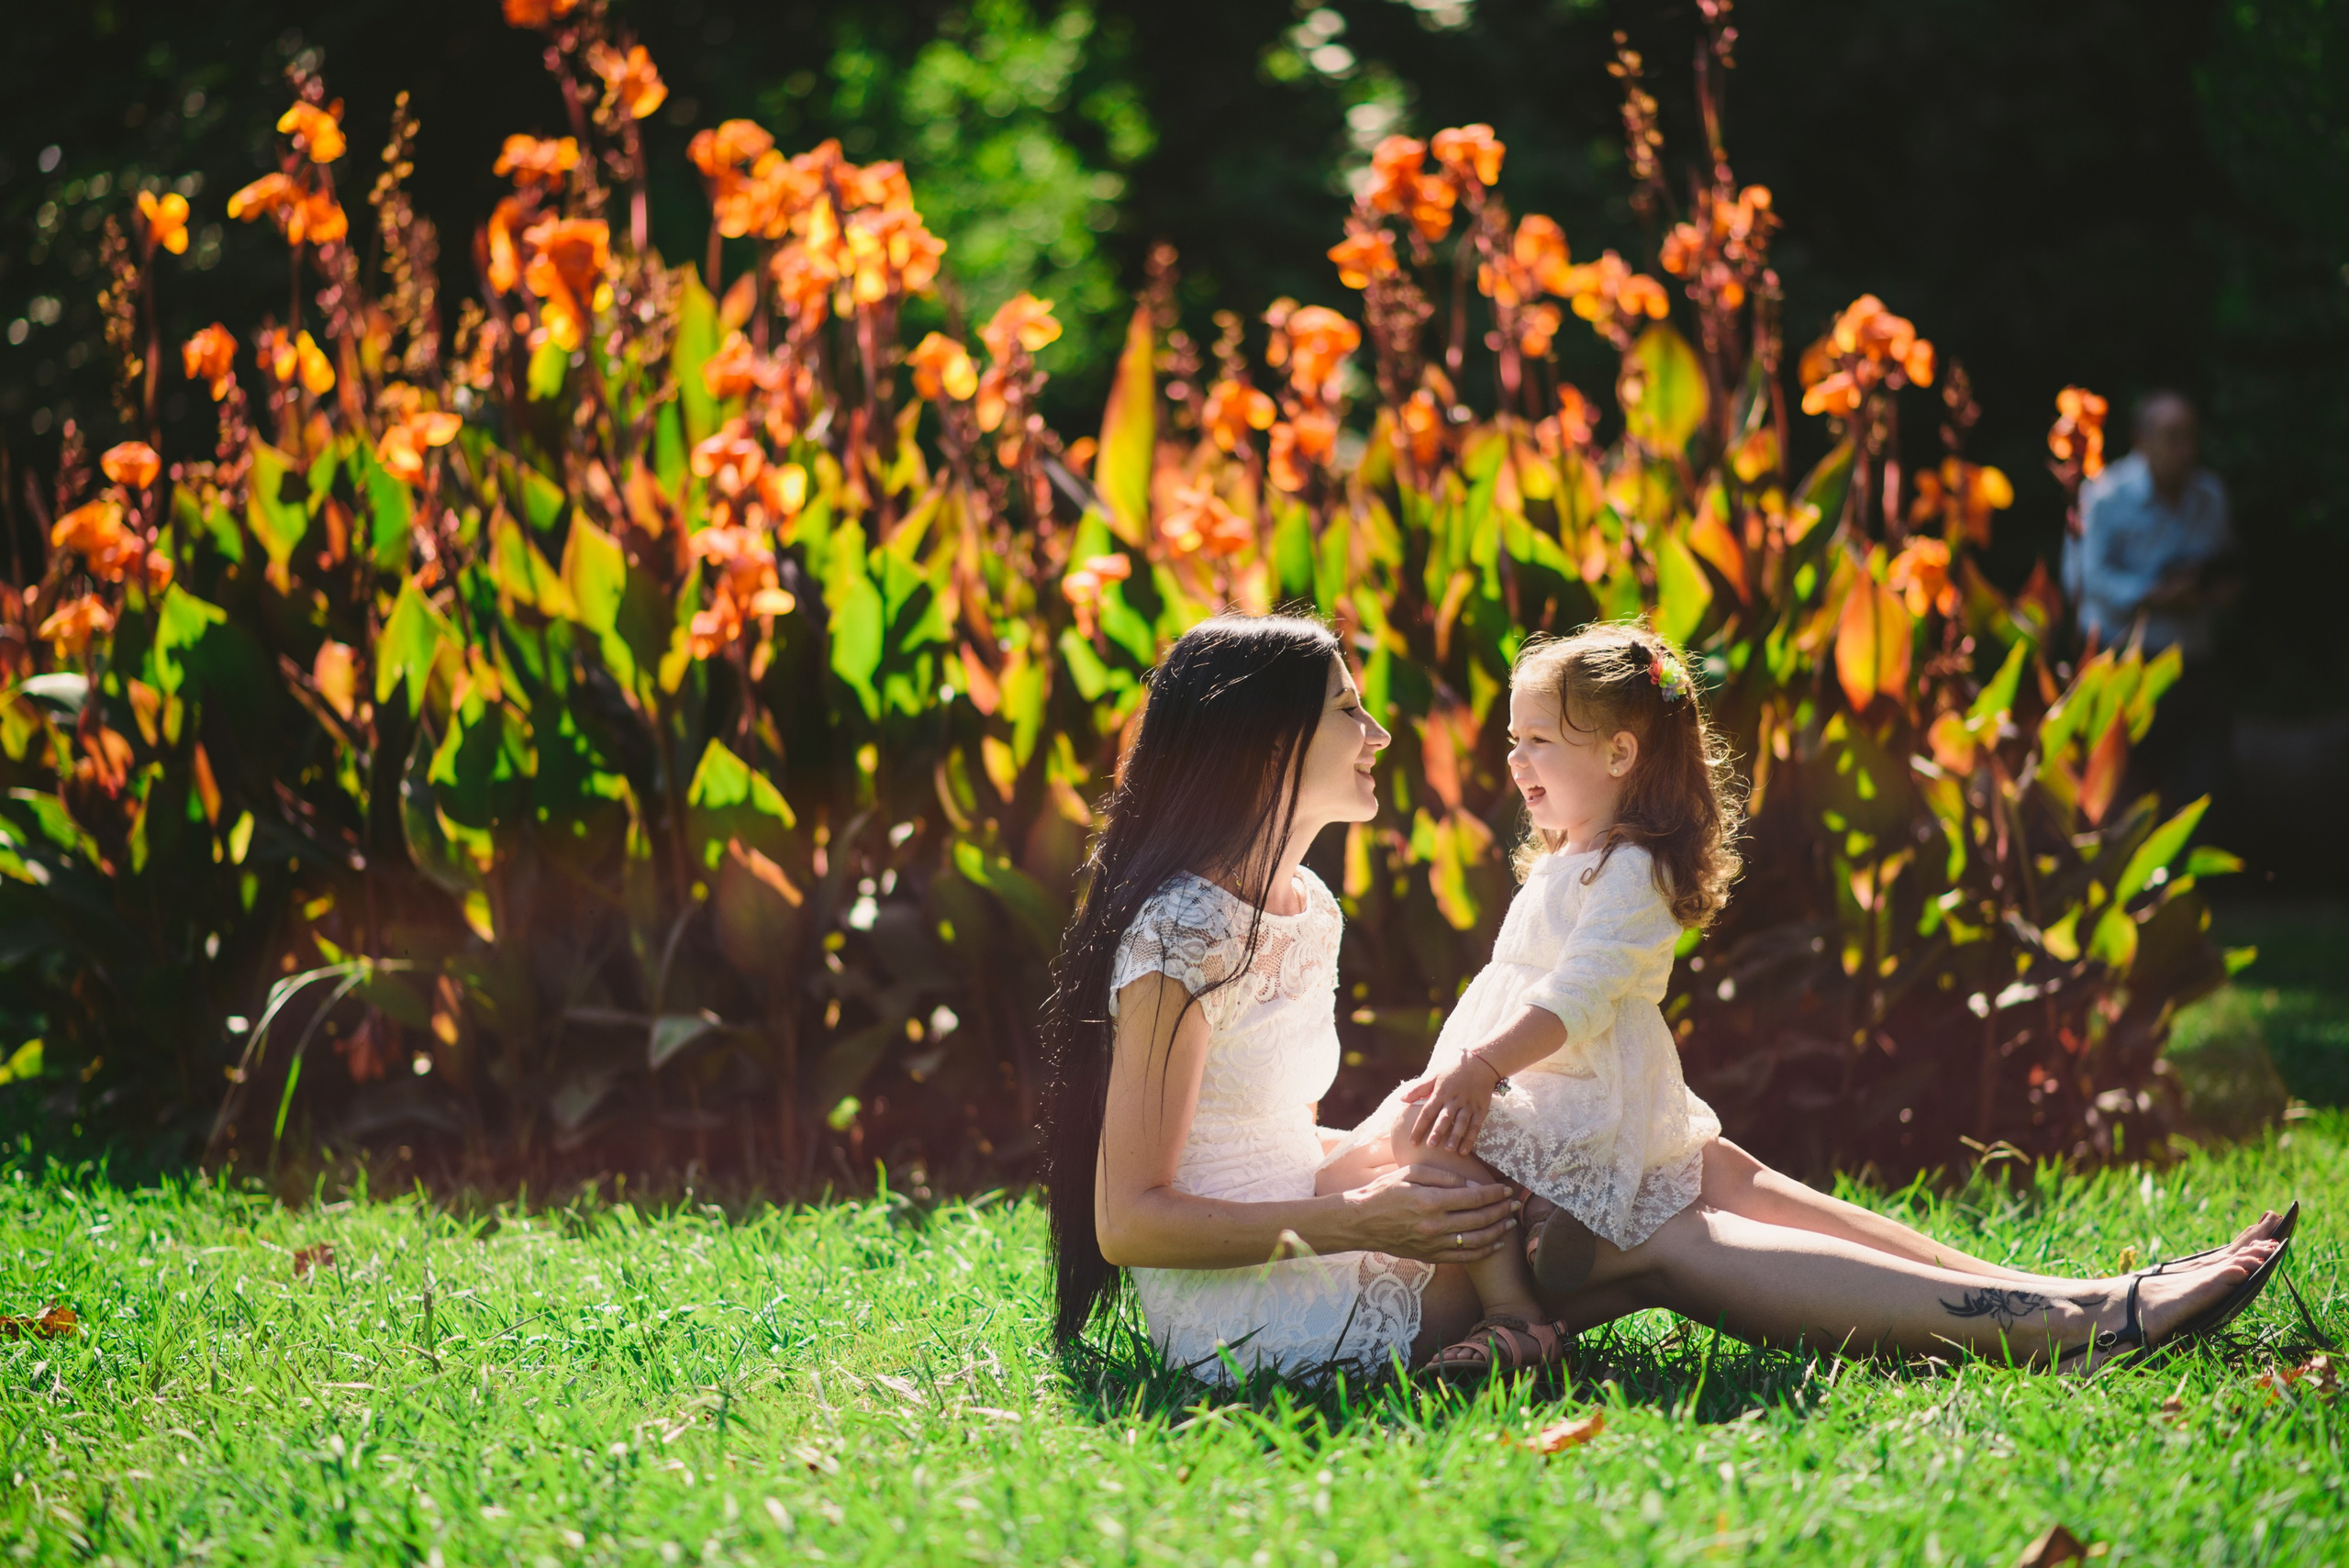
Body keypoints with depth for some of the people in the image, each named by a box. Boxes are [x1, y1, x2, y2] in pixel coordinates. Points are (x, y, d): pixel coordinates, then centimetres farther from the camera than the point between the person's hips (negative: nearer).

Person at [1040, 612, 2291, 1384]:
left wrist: (1411, 1140, 3)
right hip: (1241, 1313, -10)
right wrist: (1357, 1220, -24)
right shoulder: (1186, 932, -18)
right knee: (1660, 1248, -16)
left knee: (1701, 1169, 1)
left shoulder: (1303, 906, 12)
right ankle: (2086, 1326, -16)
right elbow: (1130, 1216, -20)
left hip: (1306, 1240, 10)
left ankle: (2067, 1302, -2)